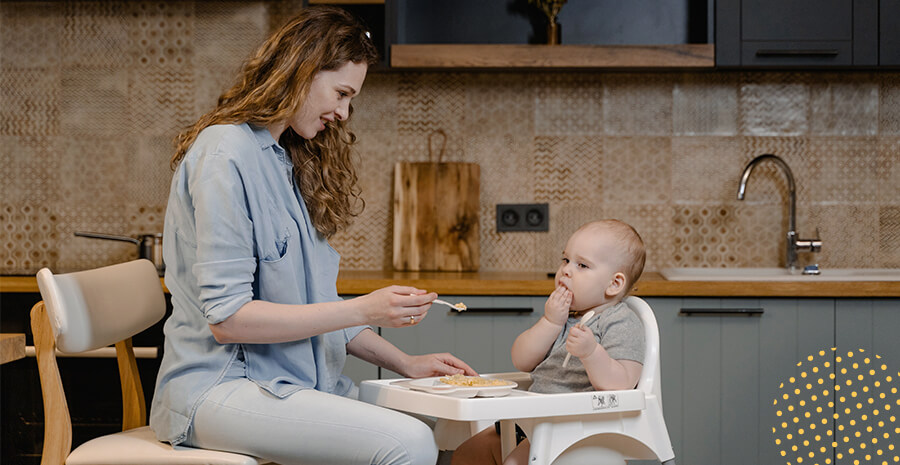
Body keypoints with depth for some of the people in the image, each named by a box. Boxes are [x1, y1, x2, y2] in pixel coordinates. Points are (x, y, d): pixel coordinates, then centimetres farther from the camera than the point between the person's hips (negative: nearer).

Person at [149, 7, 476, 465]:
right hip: (220, 388, -8)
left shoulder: (288, 159, 18)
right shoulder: (225, 156, -11)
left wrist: (404, 362, 11)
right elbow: (226, 316, -16)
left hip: (297, 383, 8)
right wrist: (362, 311, -17)